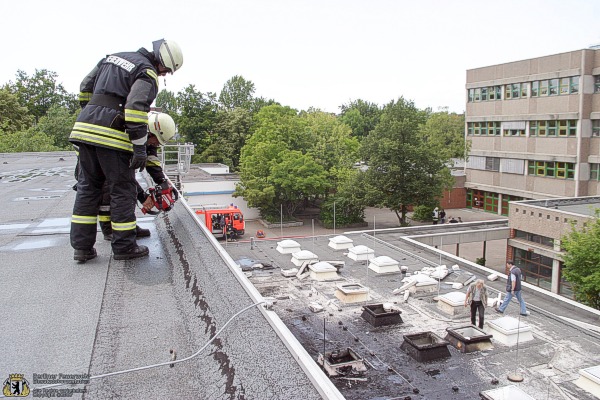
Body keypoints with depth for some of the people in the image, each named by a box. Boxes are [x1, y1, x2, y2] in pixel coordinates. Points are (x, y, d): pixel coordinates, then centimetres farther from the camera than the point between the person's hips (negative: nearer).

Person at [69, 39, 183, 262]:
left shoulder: (113, 57, 22)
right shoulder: (148, 73, -4)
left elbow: (86, 87, 23)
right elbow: (136, 108, -16)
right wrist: (140, 147, -15)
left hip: (84, 127, 8)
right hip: (112, 135, -7)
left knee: (87, 187, 12)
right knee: (123, 190, 3)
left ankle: (82, 247, 15)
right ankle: (124, 247, 10)